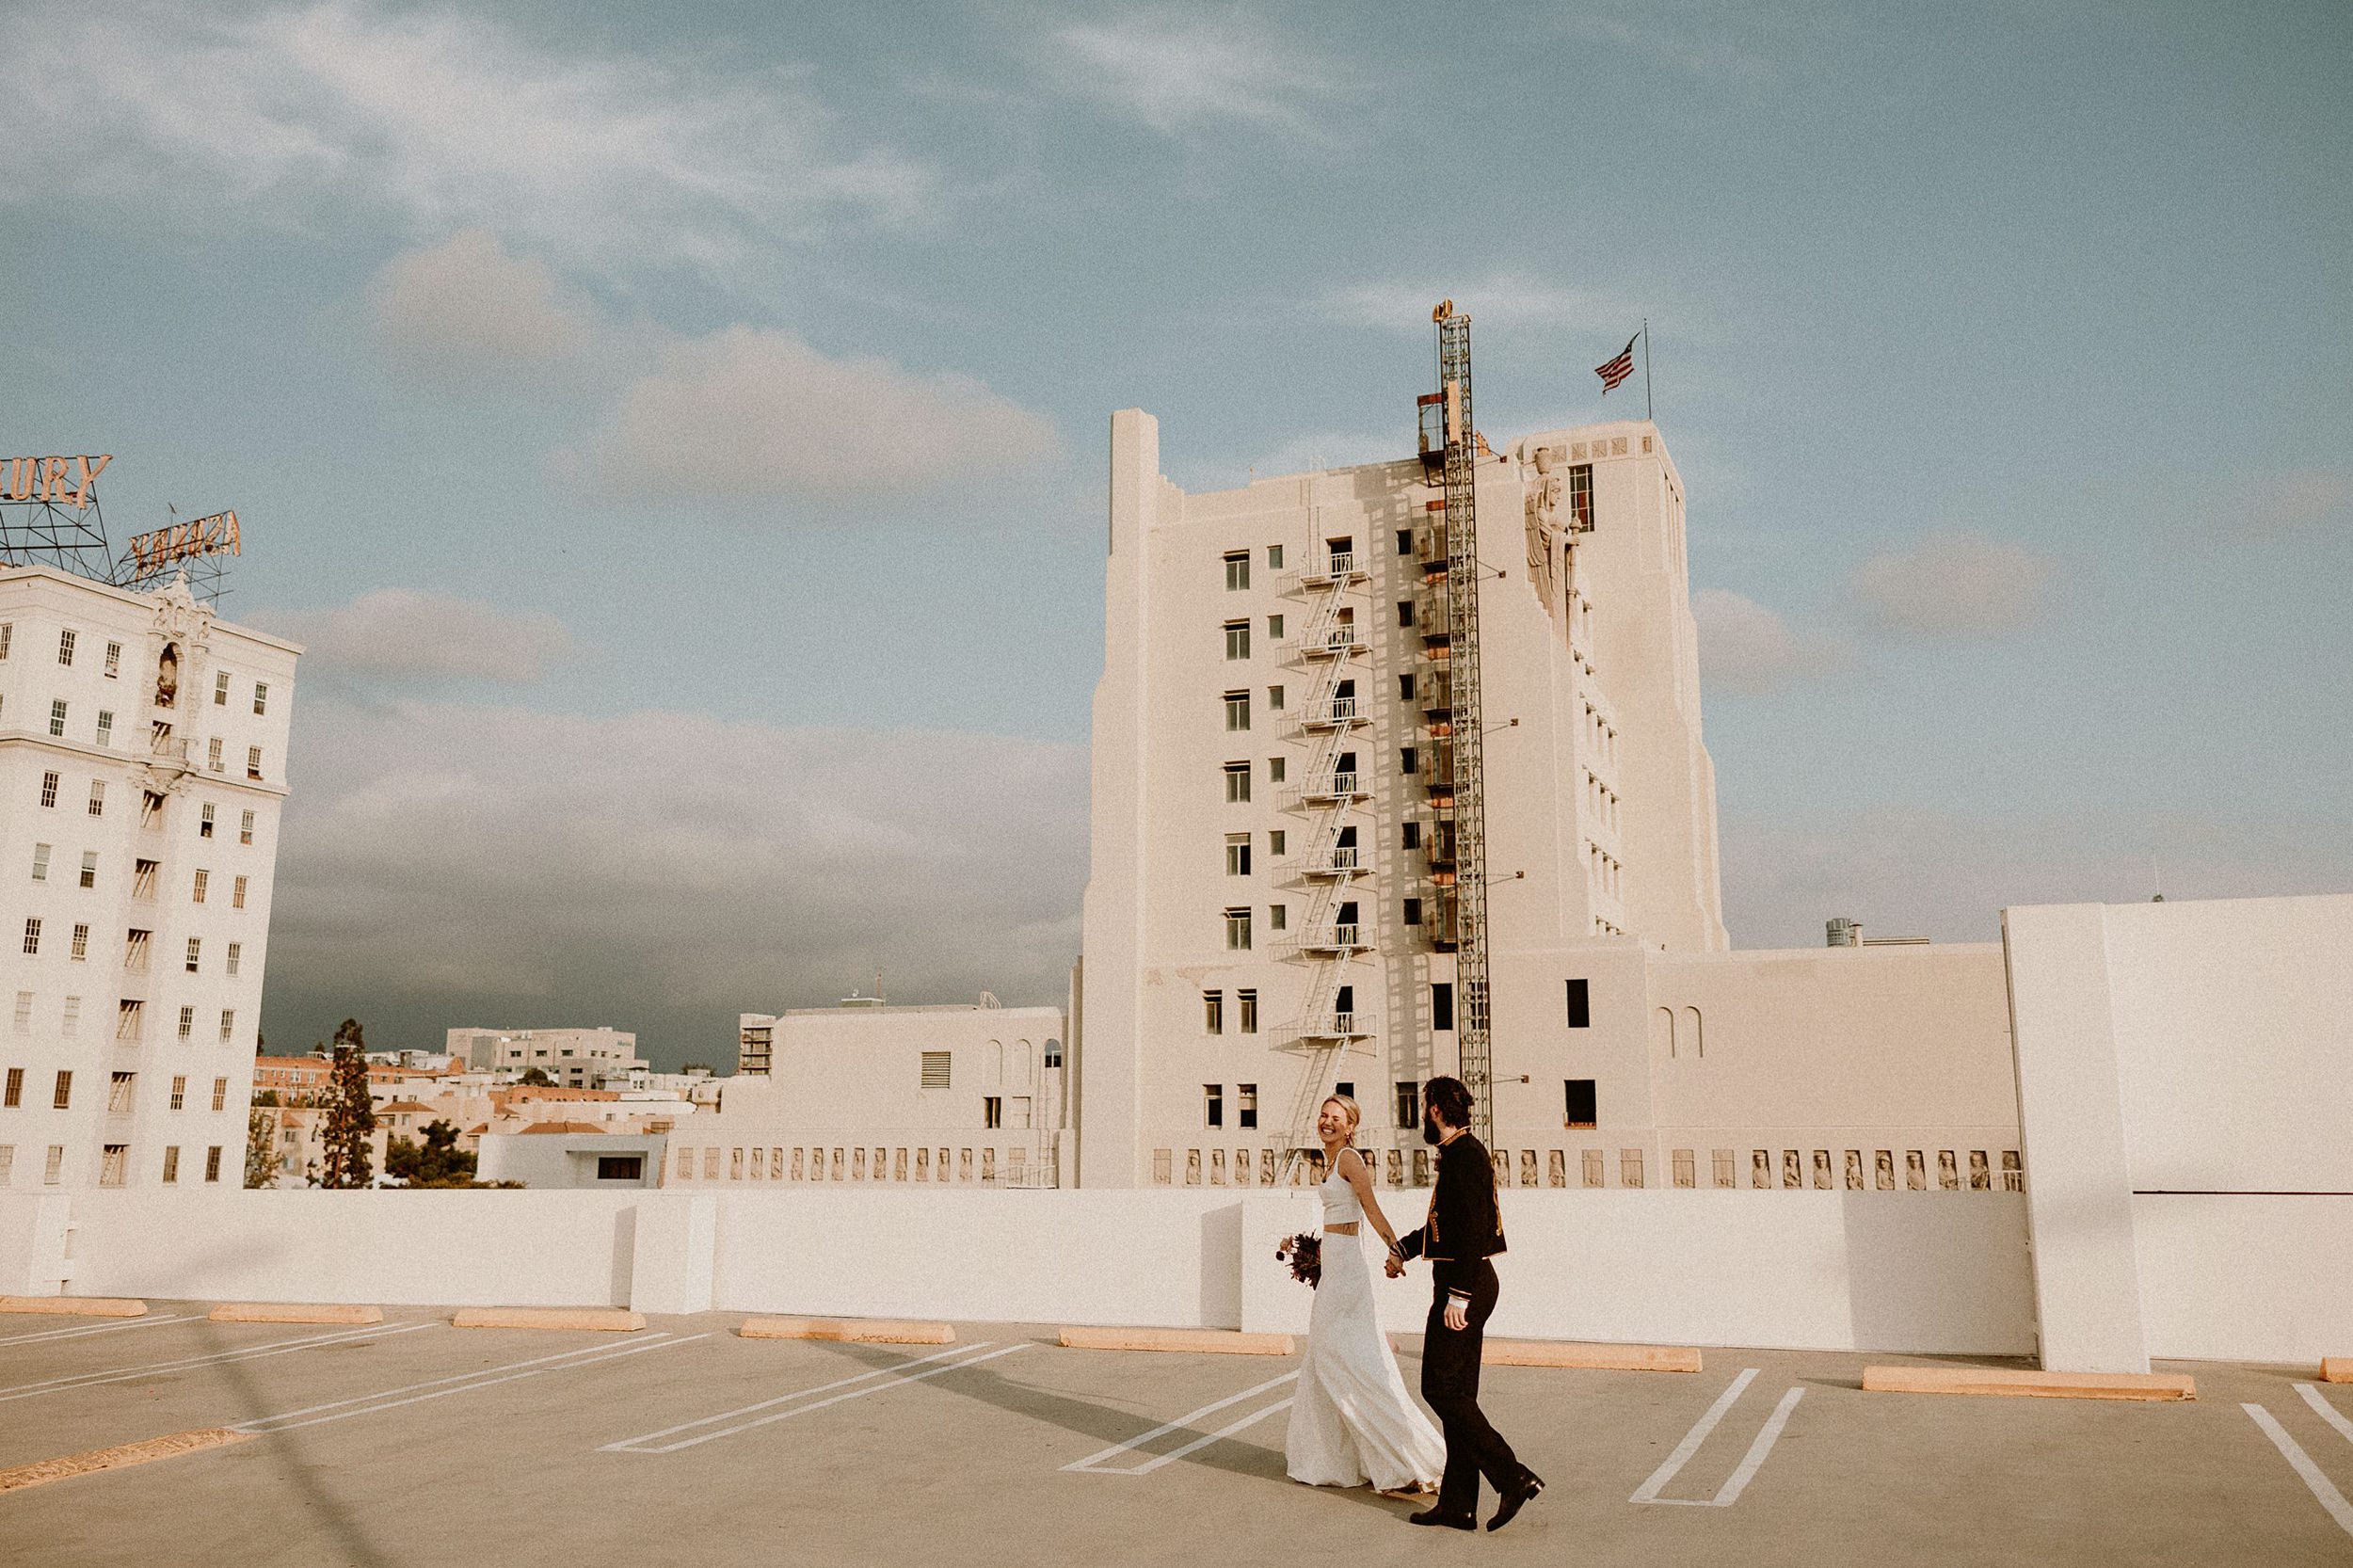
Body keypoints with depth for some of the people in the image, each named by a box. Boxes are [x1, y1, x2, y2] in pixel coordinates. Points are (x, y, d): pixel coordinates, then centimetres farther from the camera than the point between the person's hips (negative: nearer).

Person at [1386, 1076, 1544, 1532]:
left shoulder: (1465, 1156, -16)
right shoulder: (1459, 1154, 16)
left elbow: (1474, 1229, -23)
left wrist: (1458, 1295, -24)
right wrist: (1402, 1250, 28)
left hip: (1463, 1286, -10)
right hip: (1466, 1285, 10)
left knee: (1441, 1389, -5)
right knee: (1457, 1394, 11)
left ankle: (1514, 1477, -5)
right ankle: (1458, 1504, 15)